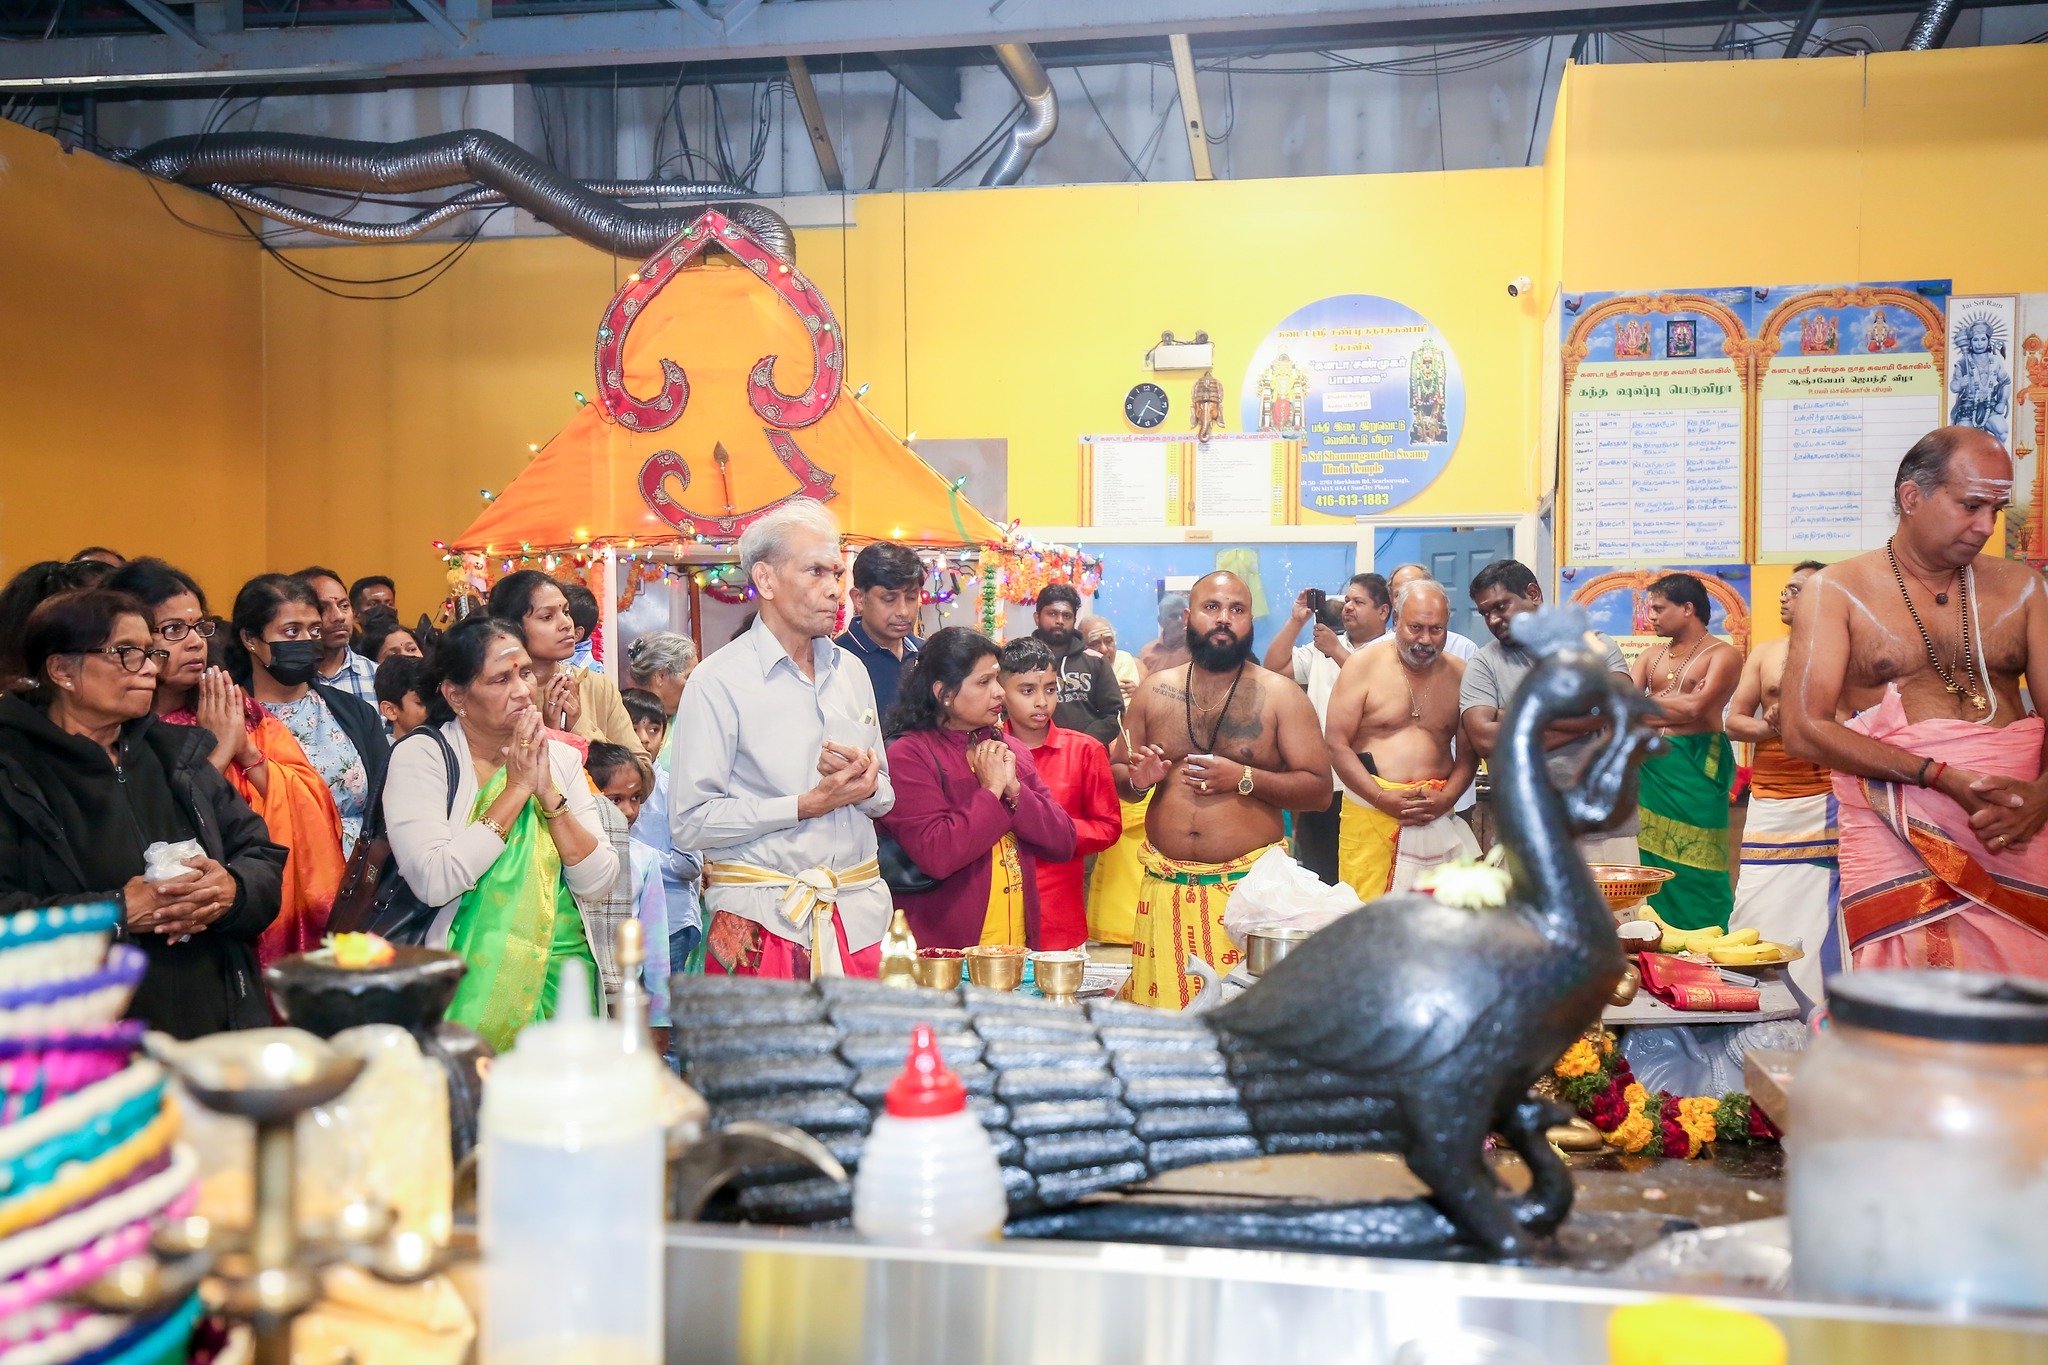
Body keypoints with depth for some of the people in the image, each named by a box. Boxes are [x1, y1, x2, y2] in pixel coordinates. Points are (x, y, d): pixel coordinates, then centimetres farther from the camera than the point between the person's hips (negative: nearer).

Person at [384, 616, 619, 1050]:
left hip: (563, 977, 4)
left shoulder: (562, 758, 5)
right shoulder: (422, 756, -6)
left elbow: (596, 884, -2)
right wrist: (517, 789, -15)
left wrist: (549, 793, -12)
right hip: (469, 987, -3)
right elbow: (434, 882, -21)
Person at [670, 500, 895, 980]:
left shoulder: (851, 671, 12)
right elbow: (689, 823, -13)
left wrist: (865, 785, -5)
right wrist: (807, 805, -14)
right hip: (763, 919, -5)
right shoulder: (718, 682, -7)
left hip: (859, 911, 5)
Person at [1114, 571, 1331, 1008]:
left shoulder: (1281, 695, 2)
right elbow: (1116, 775, 17)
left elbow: (1319, 789, -1)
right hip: (1166, 885, 2)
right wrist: (1136, 779, -7)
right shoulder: (1154, 691, 10)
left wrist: (1244, 779, -15)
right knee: (1160, 1013, 1)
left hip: (1250, 884, -2)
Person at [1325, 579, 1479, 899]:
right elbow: (1336, 743, -4)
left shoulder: (1460, 675, 10)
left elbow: (1469, 753, 12)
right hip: (1370, 811, -2)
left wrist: (1446, 798, -7)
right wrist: (1383, 798, -12)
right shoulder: (1364, 665, 1)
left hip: (1437, 814, 3)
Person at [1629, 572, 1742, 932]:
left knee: (1695, 878, -4)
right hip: (1651, 766, 5)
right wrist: (1677, 703, -9)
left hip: (1695, 769, -5)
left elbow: (1695, 709, -15)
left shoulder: (1723, 655, -3)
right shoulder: (1651, 656, 16)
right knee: (1653, 867, 5)